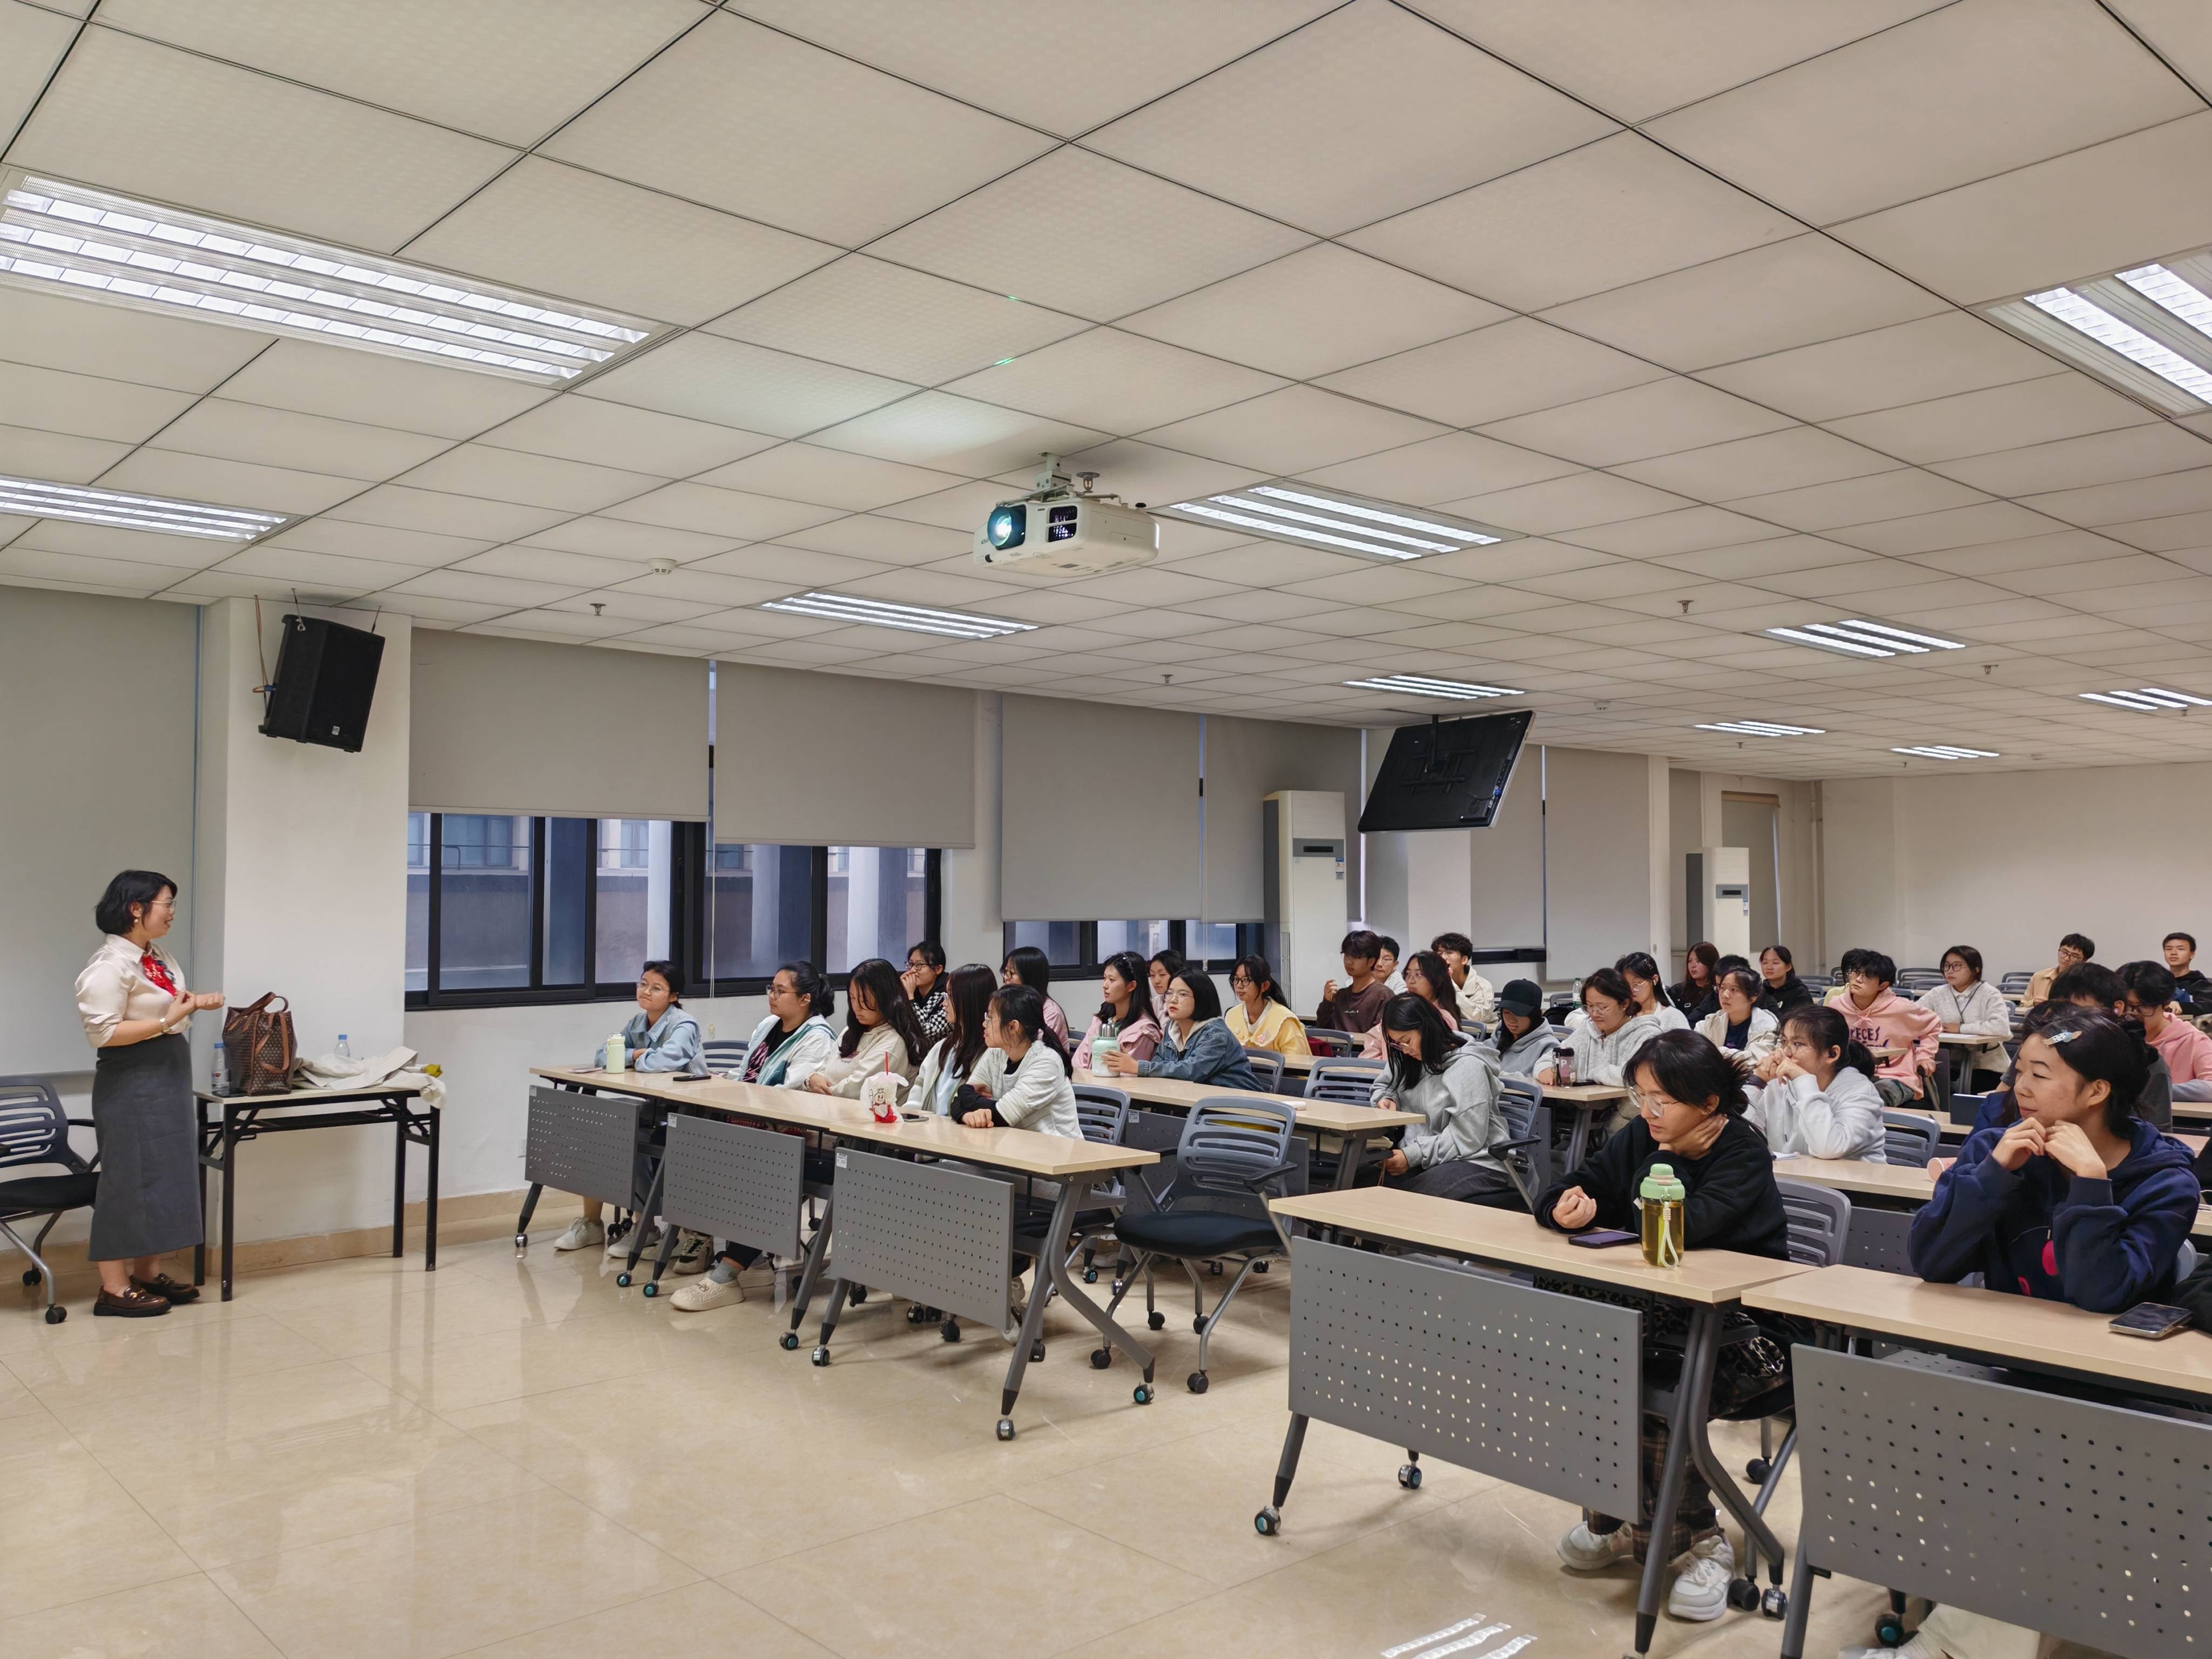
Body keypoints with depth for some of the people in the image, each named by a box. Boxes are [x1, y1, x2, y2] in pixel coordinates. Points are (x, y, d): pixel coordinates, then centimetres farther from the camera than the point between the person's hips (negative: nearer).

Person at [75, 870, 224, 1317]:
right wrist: (168, 1021, -24)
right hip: (132, 1083, -9)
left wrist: (193, 1003, 5)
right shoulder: (110, 965, -19)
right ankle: (114, 1288, 6)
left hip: (167, 1077, 10)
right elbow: (102, 1032, -23)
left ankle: (147, 1273, 23)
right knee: (130, 1177, -3)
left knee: (162, 1174, 13)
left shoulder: (157, 954, 9)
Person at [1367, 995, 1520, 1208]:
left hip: (1474, 1163, -7)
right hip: (1421, 1160, 7)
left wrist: (1413, 1156, -20)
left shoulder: (1467, 1066, -15)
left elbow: (1466, 1139, -18)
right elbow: (1384, 1085, 29)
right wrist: (1388, 1100, 5)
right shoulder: (1411, 1060, 10)